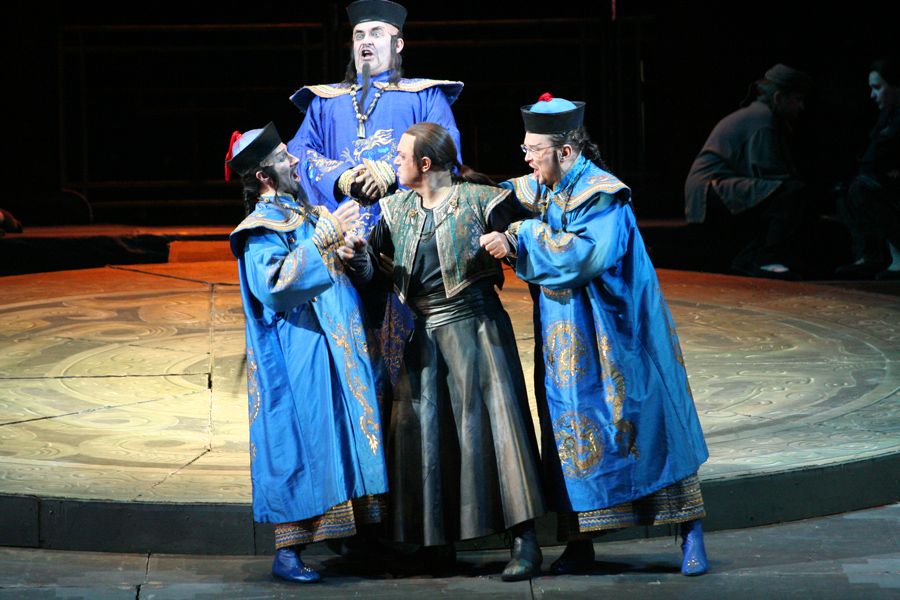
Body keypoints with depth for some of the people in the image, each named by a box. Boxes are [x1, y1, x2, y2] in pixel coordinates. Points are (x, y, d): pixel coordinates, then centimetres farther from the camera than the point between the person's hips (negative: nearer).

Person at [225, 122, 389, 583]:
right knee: (298, 445, -8)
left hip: (339, 351, 8)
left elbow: (339, 270, 26)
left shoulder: (309, 213, 16)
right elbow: (273, 285, -23)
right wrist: (322, 239, -25)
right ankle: (286, 552, -5)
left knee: (349, 442, 7)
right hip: (297, 357, -8)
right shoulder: (261, 230, -8)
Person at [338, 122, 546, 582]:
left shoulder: (479, 200, -5)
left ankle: (524, 542, -10)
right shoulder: (396, 209, 11)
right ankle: (438, 542, 14)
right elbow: (371, 262, 10)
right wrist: (357, 253, -11)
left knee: (487, 423, -10)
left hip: (473, 324, -5)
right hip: (422, 333, 6)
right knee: (424, 431, 4)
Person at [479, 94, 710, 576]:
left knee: (645, 424, -2)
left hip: (614, 340, -7)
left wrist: (520, 240, -28)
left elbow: (585, 253, -29)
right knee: (572, 430, 6)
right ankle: (579, 543, 11)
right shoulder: (538, 190, 6)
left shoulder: (602, 195, -16)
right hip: (568, 340, 7)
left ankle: (690, 529, 6)